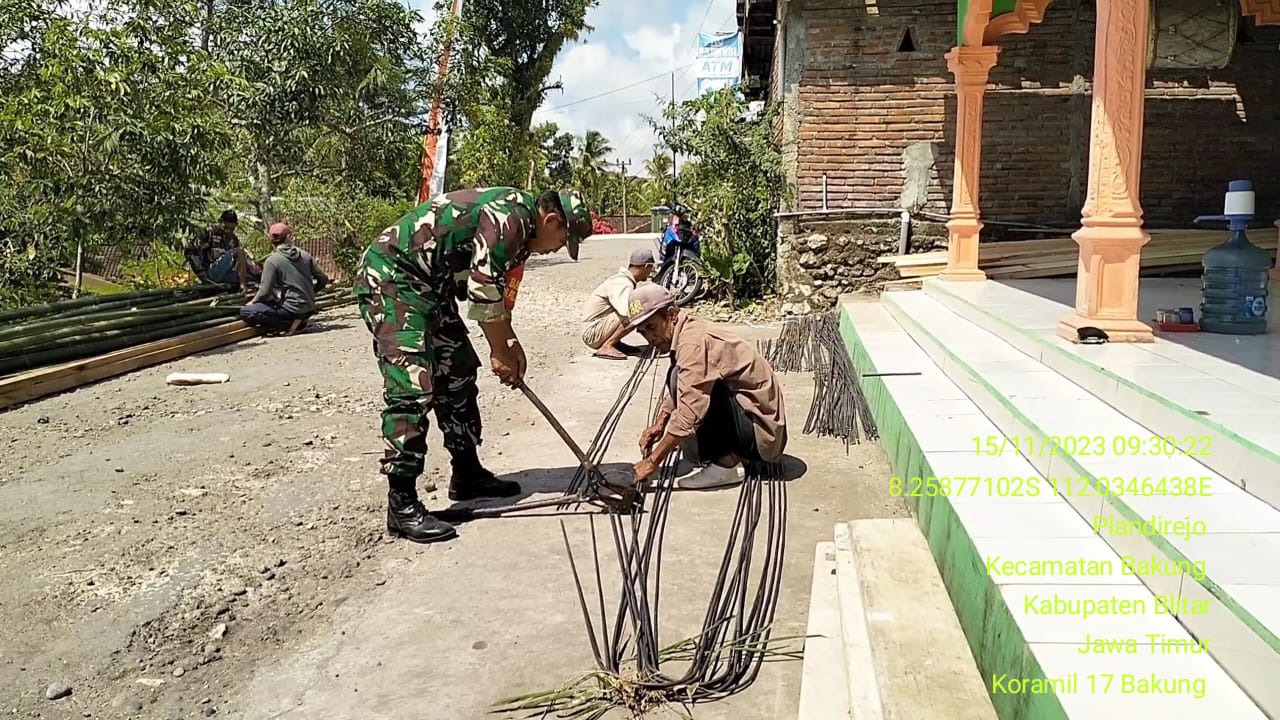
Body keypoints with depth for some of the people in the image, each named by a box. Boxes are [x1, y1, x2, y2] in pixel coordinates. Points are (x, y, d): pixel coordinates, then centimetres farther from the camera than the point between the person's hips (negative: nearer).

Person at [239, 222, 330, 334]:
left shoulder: (272, 260, -9)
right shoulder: (305, 255, 4)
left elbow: (265, 292, -12)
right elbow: (323, 279, 6)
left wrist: (253, 302, 8)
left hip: (292, 309, -7)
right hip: (309, 309, 7)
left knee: (245, 312, -4)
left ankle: (289, 324, -10)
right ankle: (299, 321, 9)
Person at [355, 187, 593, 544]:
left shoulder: (516, 228, 12)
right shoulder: (511, 216, -19)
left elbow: (496, 293, 20)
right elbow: (483, 293, -20)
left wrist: (510, 344, 14)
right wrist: (502, 353, -9)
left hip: (426, 285, 11)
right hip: (389, 277, -11)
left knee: (458, 373, 14)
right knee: (412, 388, -16)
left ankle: (467, 474, 26)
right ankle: (402, 505, -12)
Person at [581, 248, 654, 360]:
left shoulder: (621, 278, 9)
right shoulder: (622, 284, -21)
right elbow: (627, 312, -38)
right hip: (593, 333, -10)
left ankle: (616, 343, 9)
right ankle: (607, 347, -17)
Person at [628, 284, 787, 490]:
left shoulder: (694, 343, -23)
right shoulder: (688, 332, 6)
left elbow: (689, 414, -29)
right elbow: (675, 390, 20)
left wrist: (652, 462, -24)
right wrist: (659, 424, 5)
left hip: (760, 430, -10)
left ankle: (725, 464, -14)